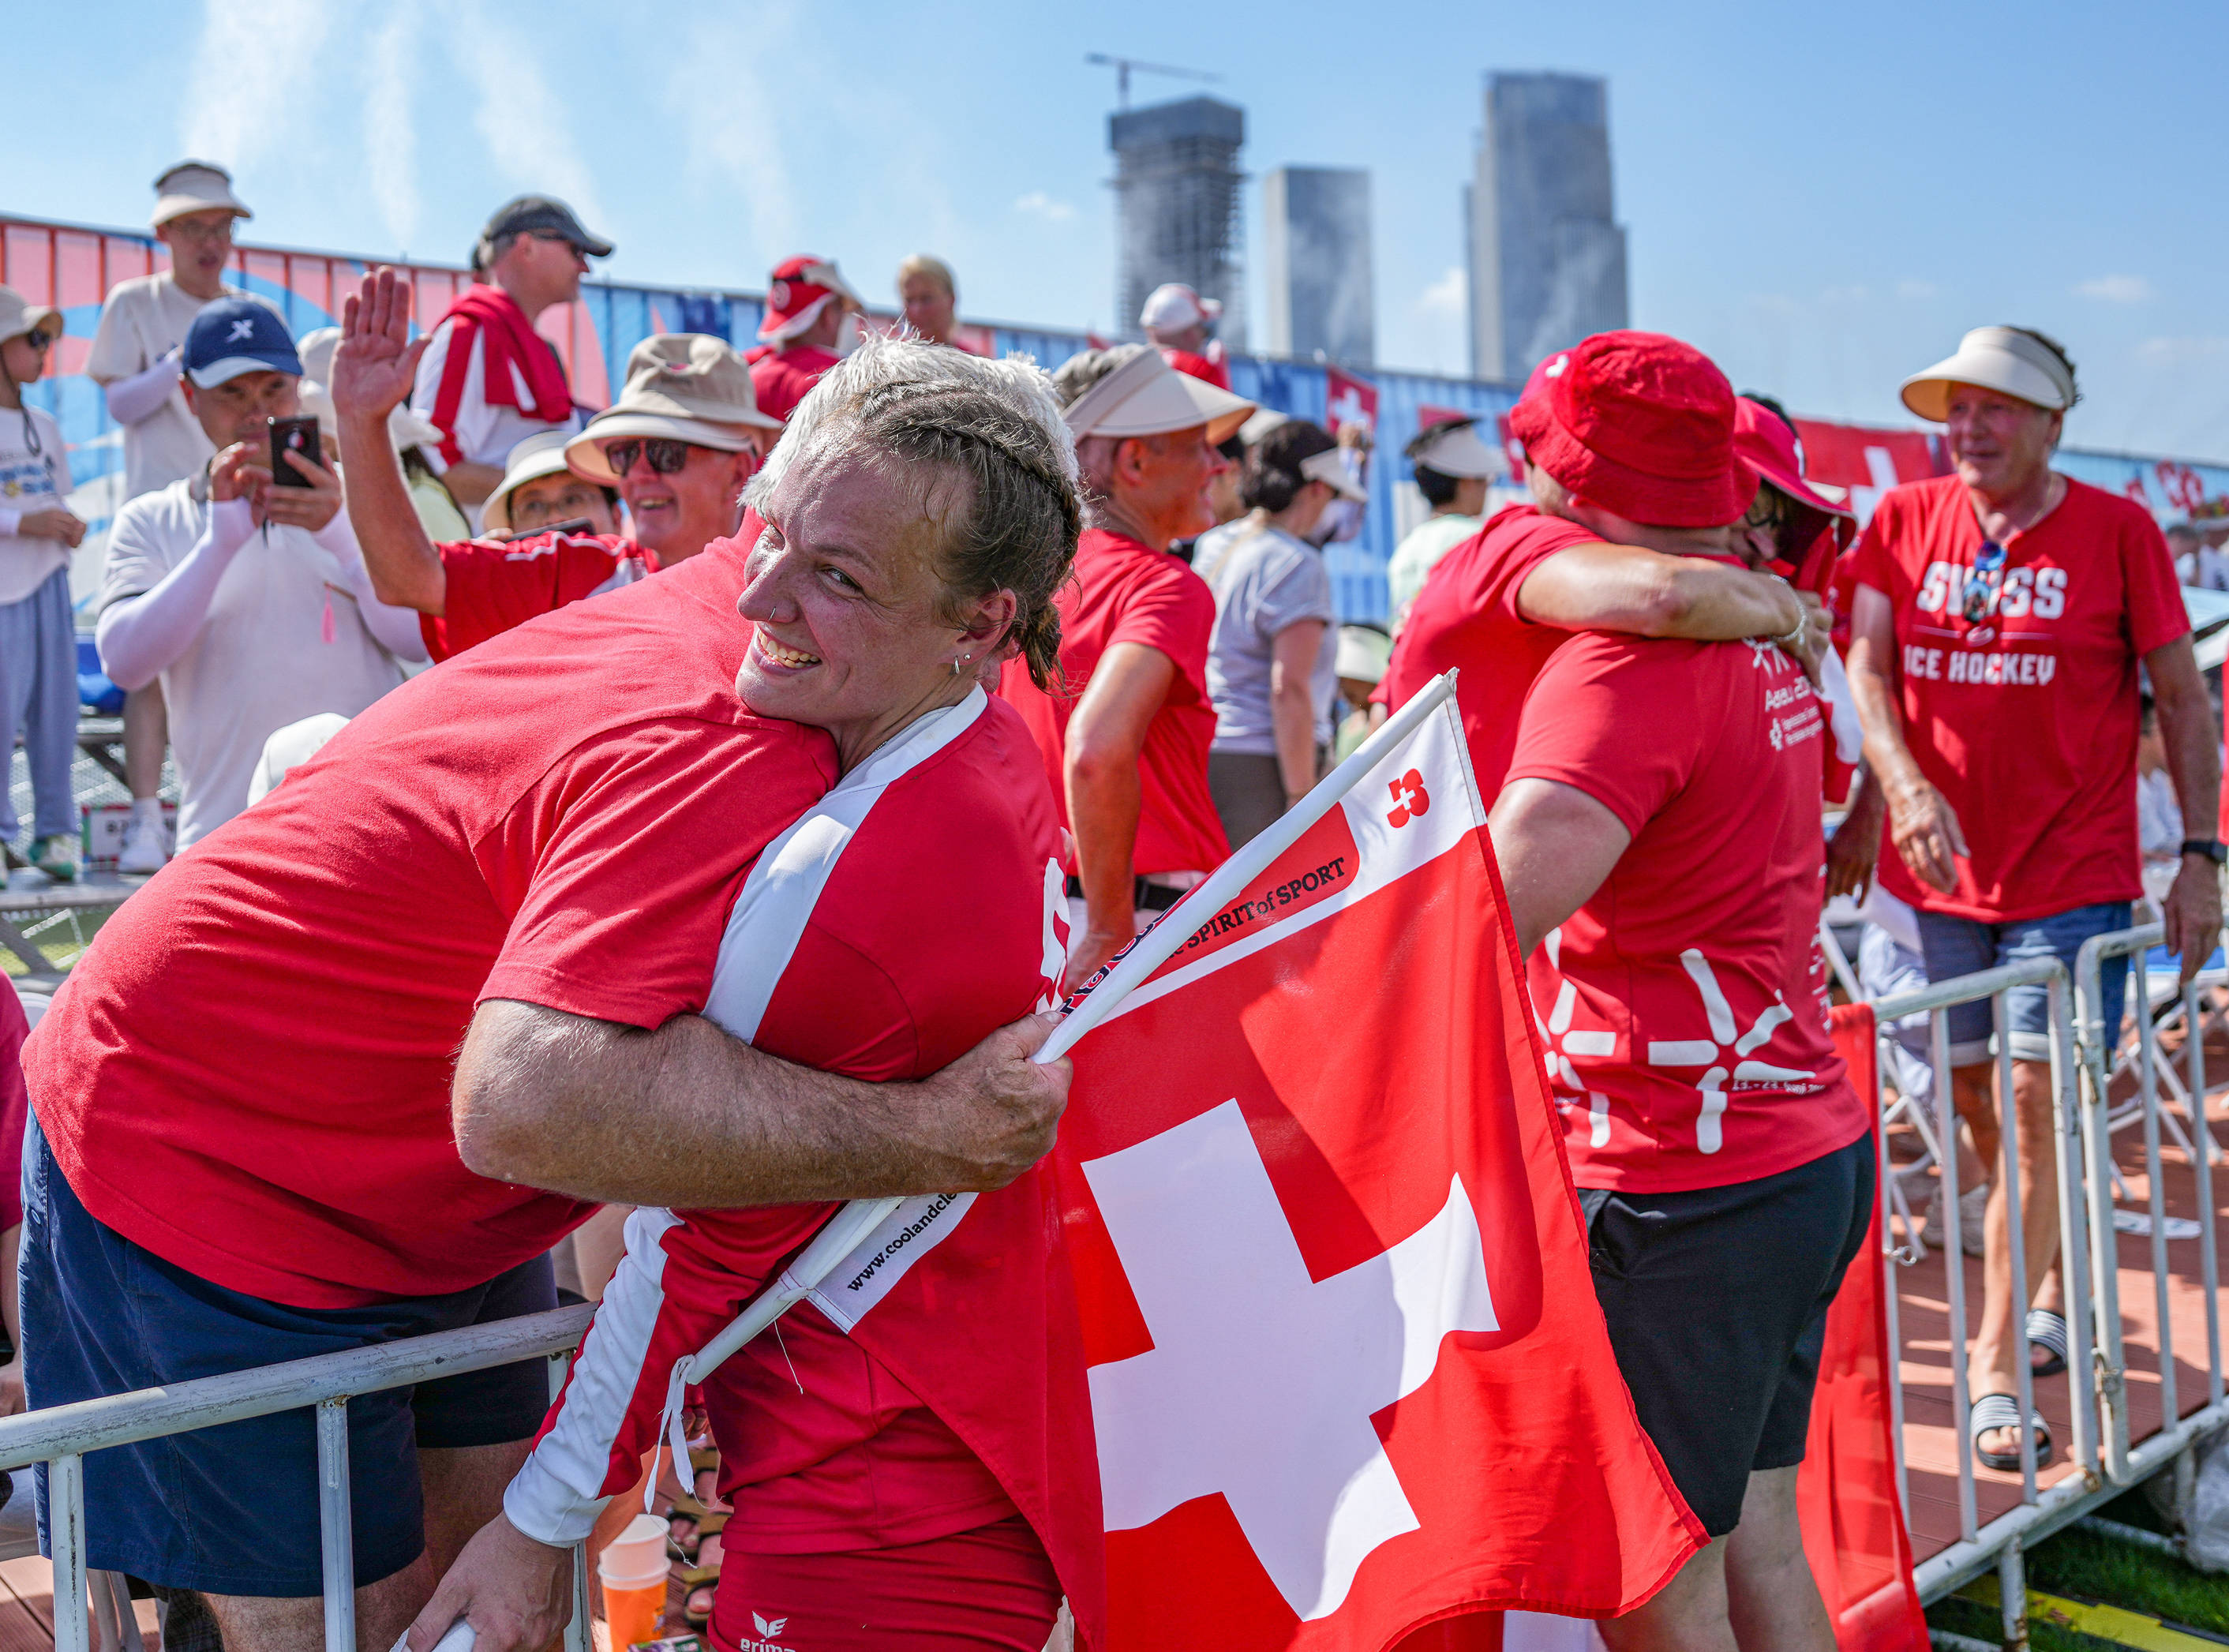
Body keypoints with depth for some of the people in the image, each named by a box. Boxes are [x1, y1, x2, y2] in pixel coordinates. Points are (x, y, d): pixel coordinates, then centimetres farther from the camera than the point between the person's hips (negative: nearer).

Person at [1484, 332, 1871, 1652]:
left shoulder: (1624, 665, -20)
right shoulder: (1766, 644, 10)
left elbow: (1493, 912, -35)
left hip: (1682, 1191, -9)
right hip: (1814, 1146, 9)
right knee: (1756, 1542, 20)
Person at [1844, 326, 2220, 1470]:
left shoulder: (2116, 530, -3)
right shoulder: (1905, 520, 4)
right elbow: (1866, 669, -4)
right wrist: (1906, 788, -23)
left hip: (2073, 872, -3)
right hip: (1939, 865, 3)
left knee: (2035, 1103, -7)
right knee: (1971, 1098, 11)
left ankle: (1995, 1378, -2)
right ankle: (2055, 1281, 35)